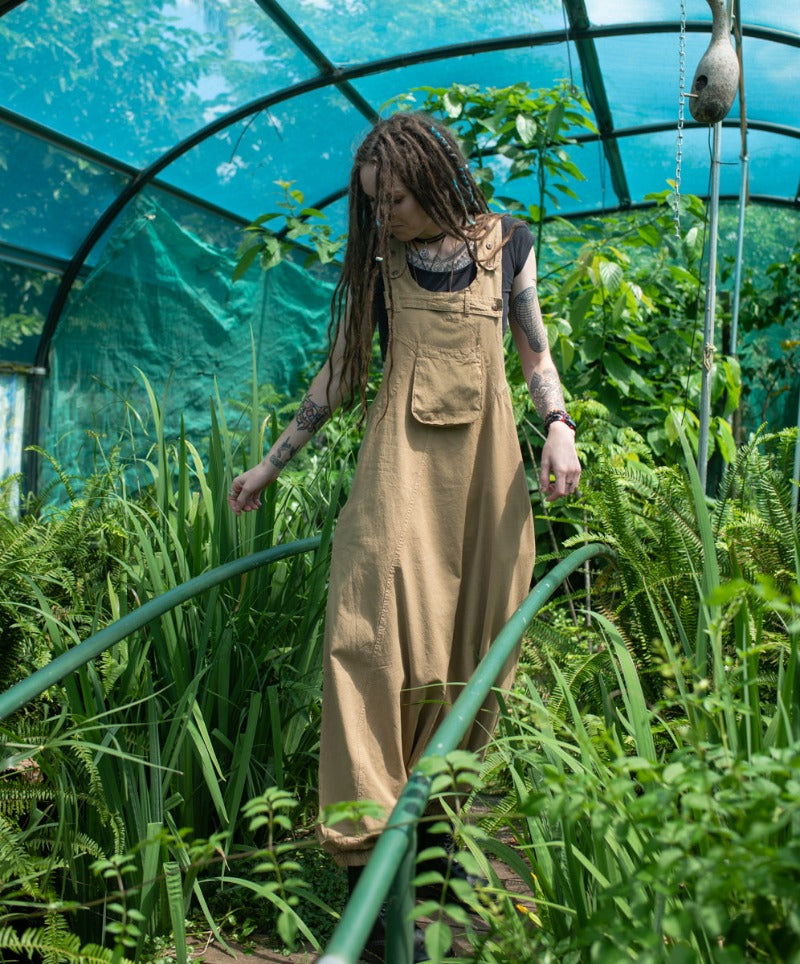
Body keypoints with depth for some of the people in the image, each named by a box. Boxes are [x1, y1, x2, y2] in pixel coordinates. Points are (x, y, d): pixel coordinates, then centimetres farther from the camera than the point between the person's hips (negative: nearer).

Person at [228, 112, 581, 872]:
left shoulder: (507, 244, 9)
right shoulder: (380, 258, 8)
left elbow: (535, 354, 13)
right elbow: (341, 370, 11)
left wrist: (558, 426, -6)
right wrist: (272, 462, 10)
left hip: (485, 453, 1)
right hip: (400, 457, -1)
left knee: (477, 631, 2)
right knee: (380, 625, -13)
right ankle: (367, 829, -9)